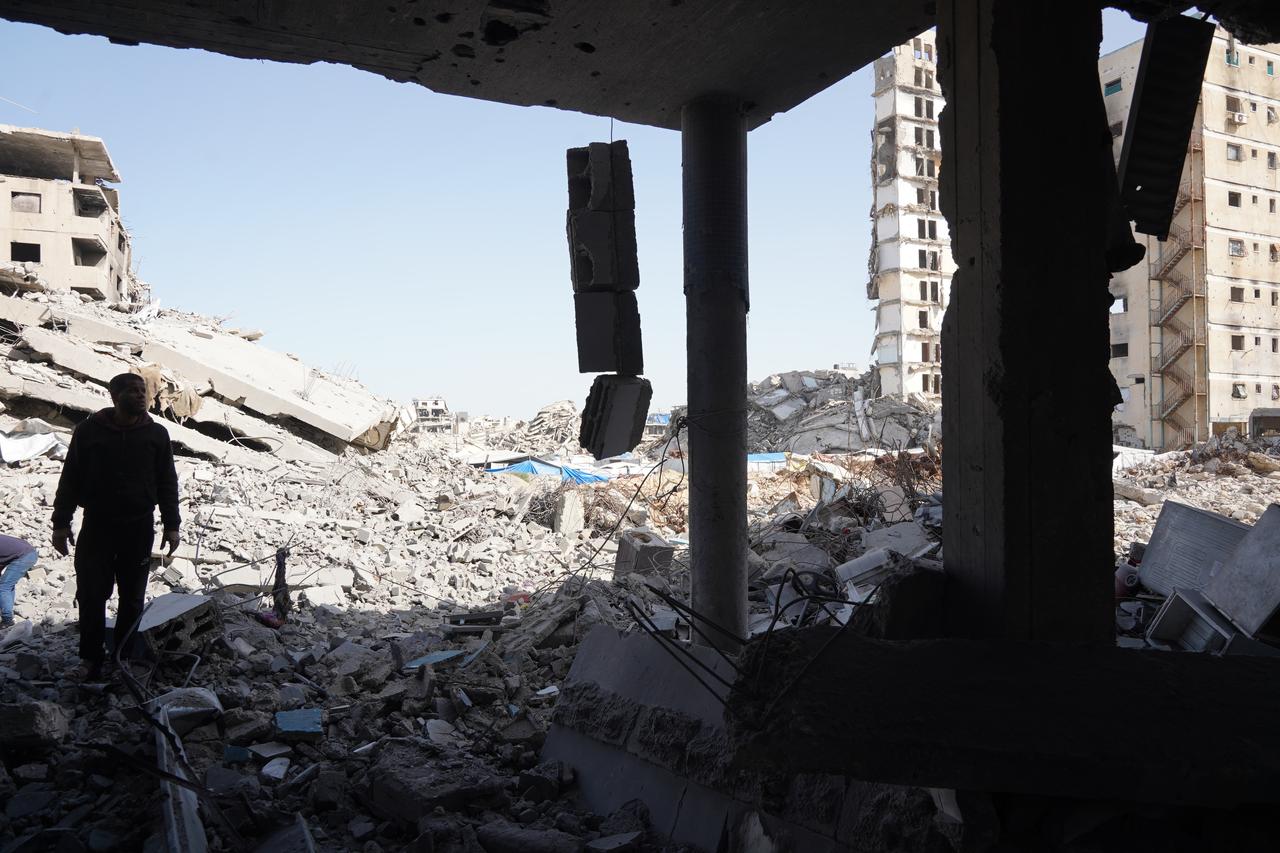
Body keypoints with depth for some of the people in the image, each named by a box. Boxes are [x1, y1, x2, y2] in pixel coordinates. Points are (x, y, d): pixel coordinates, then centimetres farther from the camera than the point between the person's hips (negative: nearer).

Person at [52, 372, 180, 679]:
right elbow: (70, 479, 3)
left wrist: (171, 525, 1)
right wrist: (61, 522, -1)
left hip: (139, 528, 1)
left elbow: (167, 483, 6)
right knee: (91, 595, 0)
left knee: (132, 597, 6)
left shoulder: (156, 434, 2)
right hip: (97, 526, -1)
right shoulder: (89, 430, -1)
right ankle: (91, 659, 12)